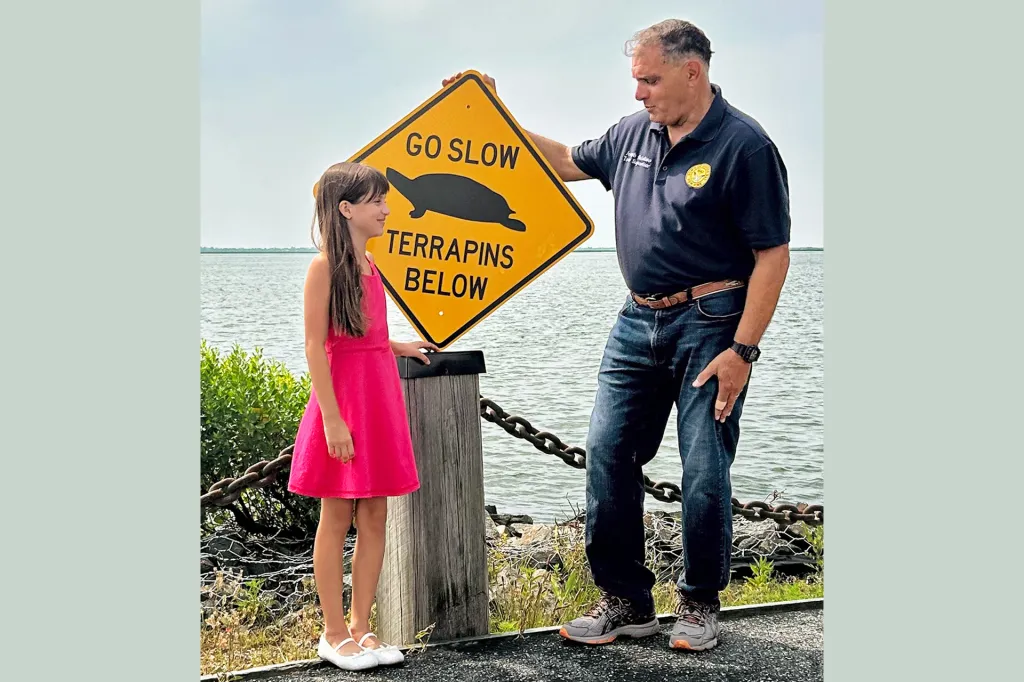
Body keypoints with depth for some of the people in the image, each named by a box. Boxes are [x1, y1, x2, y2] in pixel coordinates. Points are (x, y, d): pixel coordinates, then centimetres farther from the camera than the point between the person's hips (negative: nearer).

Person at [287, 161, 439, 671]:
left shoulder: (367, 264, 13)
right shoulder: (324, 266, -11)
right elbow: (315, 347, -15)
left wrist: (398, 348, 17)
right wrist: (332, 419, -19)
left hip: (379, 398, 8)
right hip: (342, 399, -8)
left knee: (374, 518, 9)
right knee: (337, 520, 2)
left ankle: (360, 628, 18)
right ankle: (334, 635, 12)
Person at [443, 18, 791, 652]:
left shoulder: (744, 145, -11)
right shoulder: (634, 133, 9)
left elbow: (773, 255, -13)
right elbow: (566, 161, 26)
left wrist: (742, 350, -18)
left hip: (710, 323, -6)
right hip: (638, 322, 7)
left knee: (705, 473, -3)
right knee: (609, 453, 4)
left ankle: (700, 605, 17)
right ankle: (627, 602, 16)